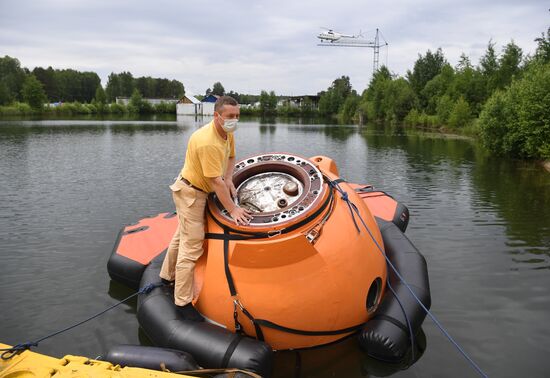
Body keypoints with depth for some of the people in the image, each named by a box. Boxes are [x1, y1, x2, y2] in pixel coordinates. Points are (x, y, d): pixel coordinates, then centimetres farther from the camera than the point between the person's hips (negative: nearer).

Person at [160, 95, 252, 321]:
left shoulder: (228, 133, -2)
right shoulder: (208, 142, -31)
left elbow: (231, 157, 16)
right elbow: (216, 181, -31)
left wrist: (228, 180, -1)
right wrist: (232, 210, -27)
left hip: (196, 191, 10)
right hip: (190, 192, -10)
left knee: (182, 235, 25)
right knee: (191, 246, -8)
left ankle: (168, 276, 46)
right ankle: (183, 302, 1)